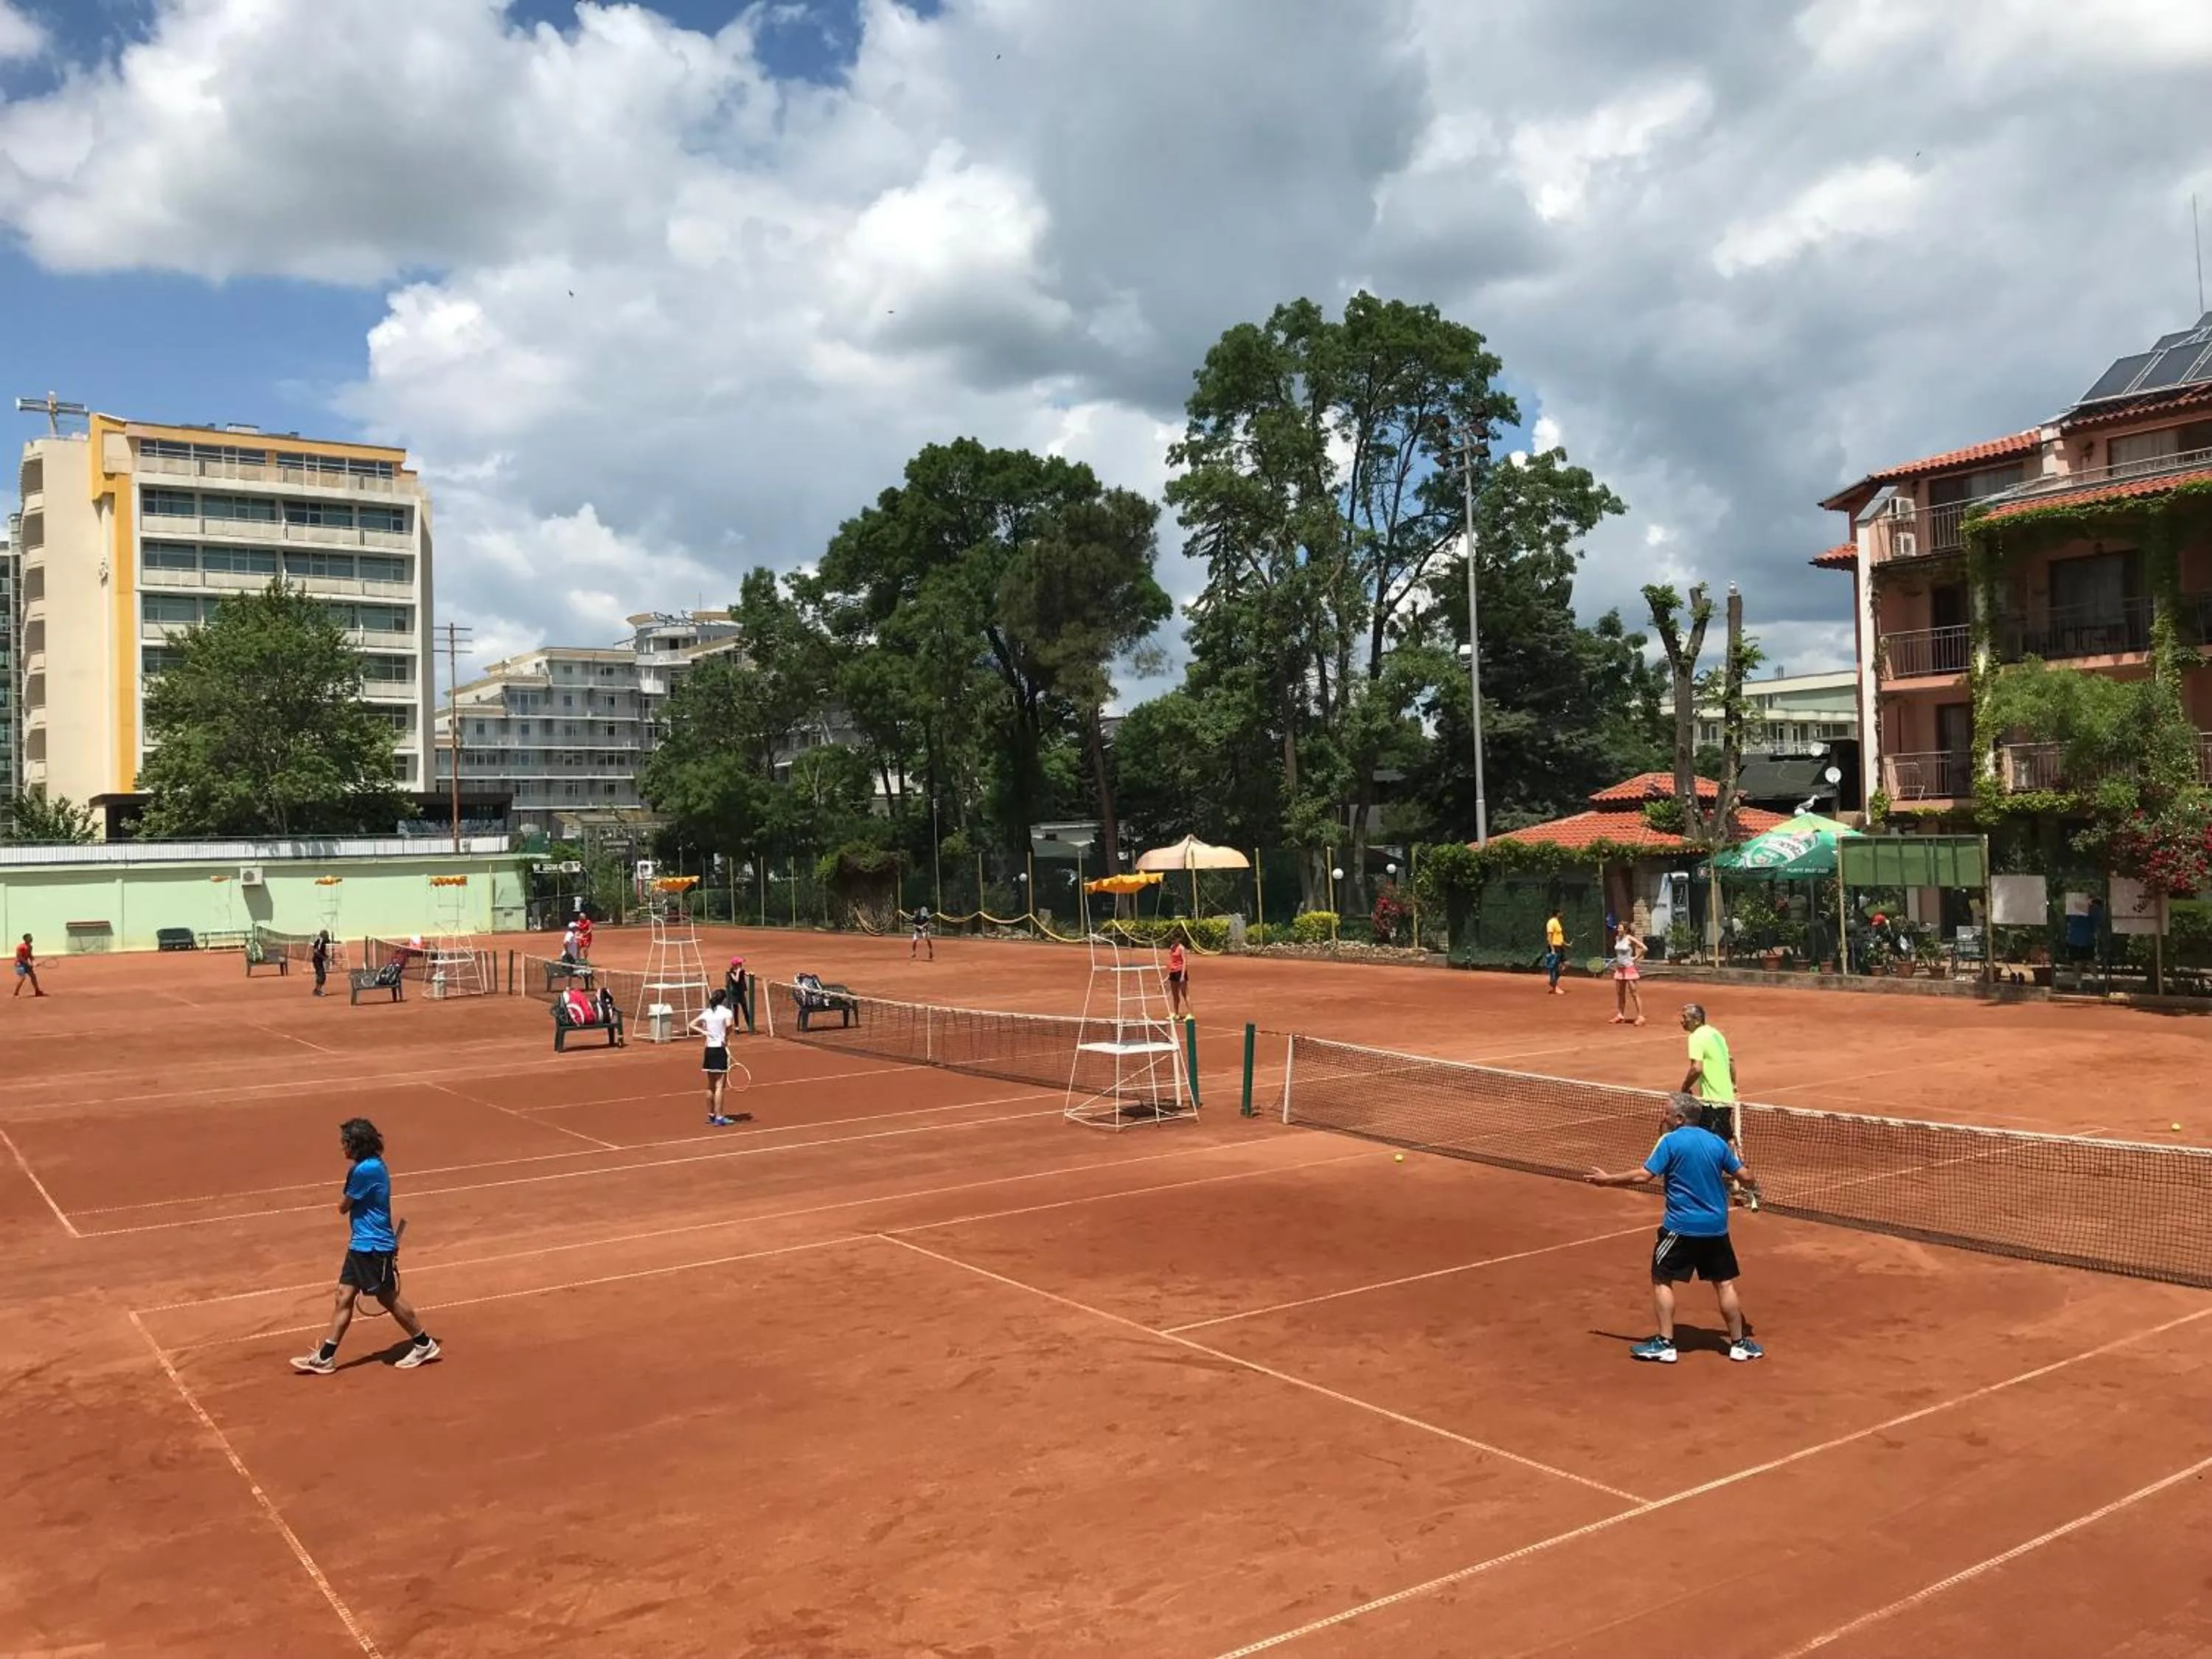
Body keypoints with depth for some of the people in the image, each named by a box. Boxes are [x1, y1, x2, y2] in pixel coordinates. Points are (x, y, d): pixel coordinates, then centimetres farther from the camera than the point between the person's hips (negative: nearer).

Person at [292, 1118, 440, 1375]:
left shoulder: (366, 1170, -22)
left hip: (373, 1247, -10)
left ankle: (425, 1345, 16)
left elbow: (343, 1207, -12)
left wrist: (345, 1202, 7)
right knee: (344, 1297, 10)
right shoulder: (372, 1165, 9)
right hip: (360, 1245, 10)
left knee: (389, 1298, 2)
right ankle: (324, 1358, 15)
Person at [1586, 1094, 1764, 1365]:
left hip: (1681, 1227, -5)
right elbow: (1745, 1177, 9)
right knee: (1725, 1283, 14)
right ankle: (1739, 1343, 22)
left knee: (1662, 1281, 7)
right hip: (1716, 1228, 5)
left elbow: (1643, 1176, -15)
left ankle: (1664, 1344, 5)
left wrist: (1607, 1180, -4)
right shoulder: (1717, 1142, 5)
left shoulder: (1670, 1142, -10)